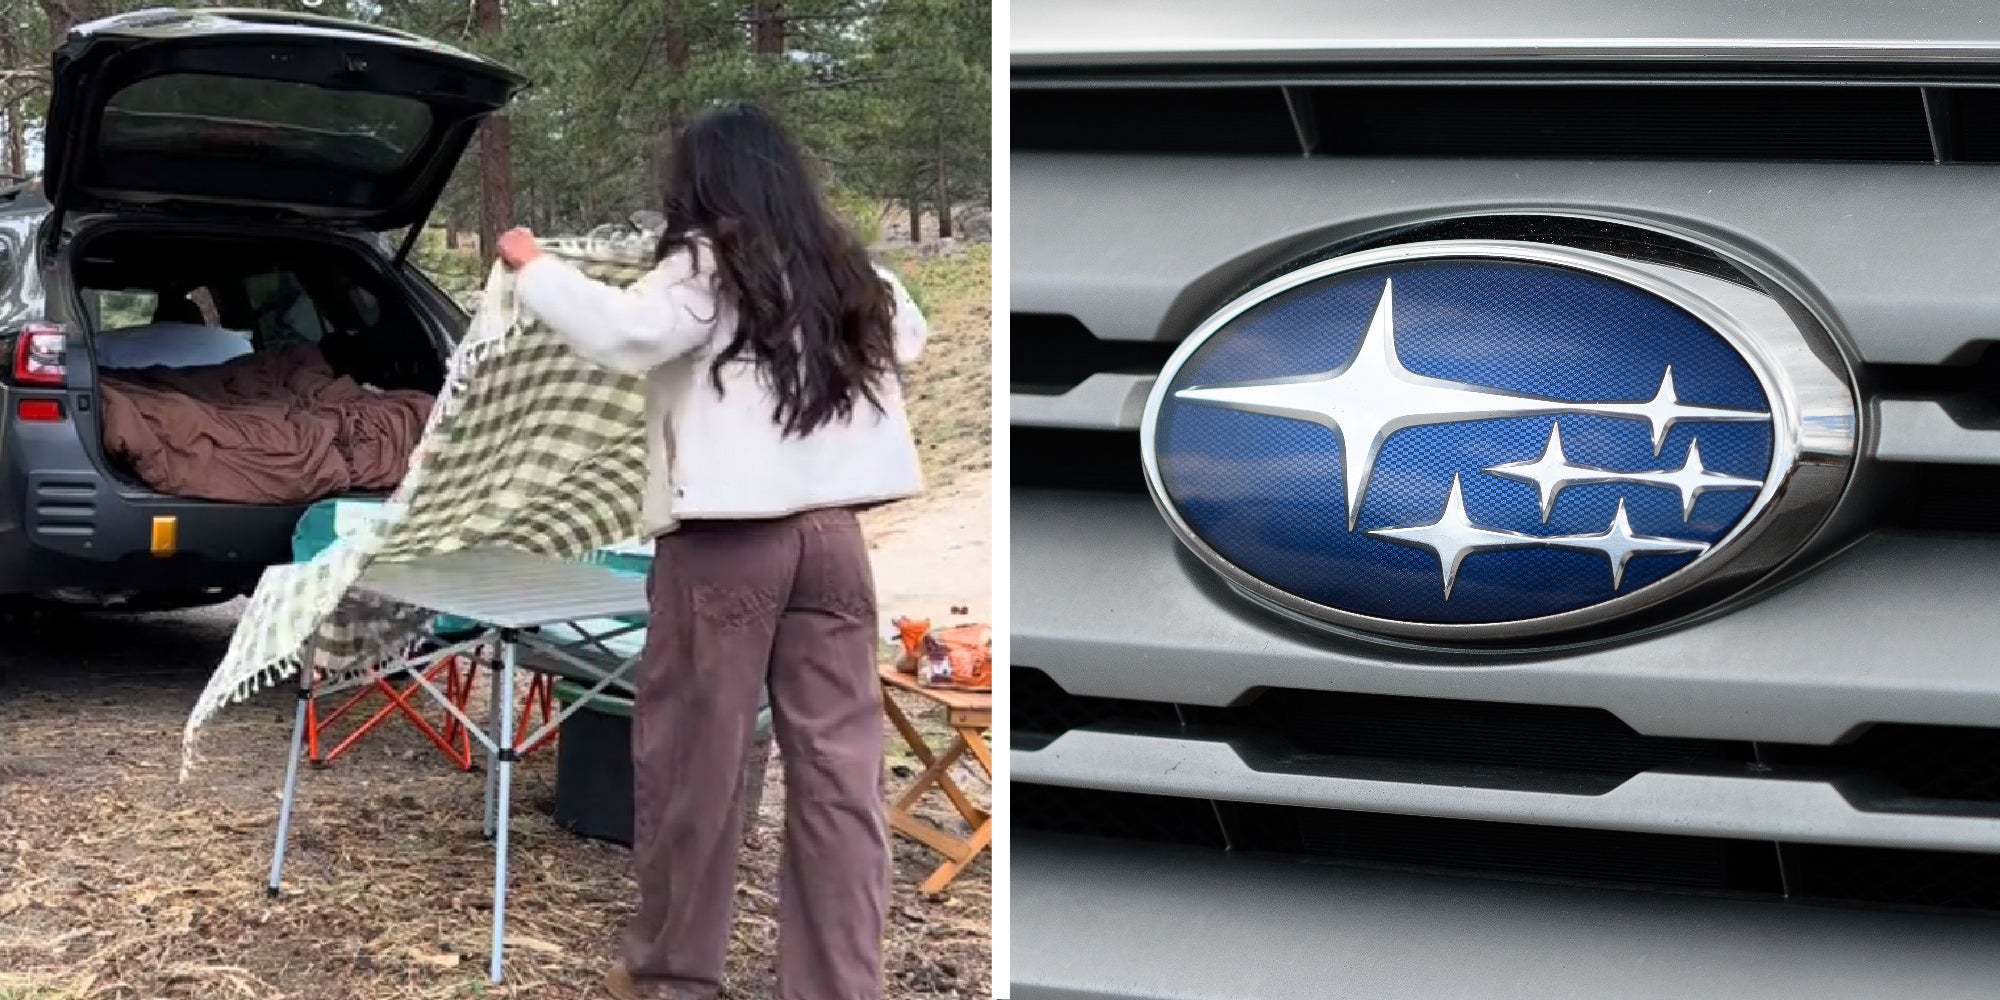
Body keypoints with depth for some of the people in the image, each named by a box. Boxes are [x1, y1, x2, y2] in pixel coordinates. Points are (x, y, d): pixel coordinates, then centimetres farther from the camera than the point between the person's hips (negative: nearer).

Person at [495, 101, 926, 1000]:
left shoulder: (708, 268, -5)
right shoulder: (844, 272, 12)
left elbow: (623, 332, -21)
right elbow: (907, 336, 31)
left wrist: (534, 269, -9)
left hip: (726, 540, -5)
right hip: (831, 534, 5)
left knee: (693, 758, 8)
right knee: (838, 766, 4)